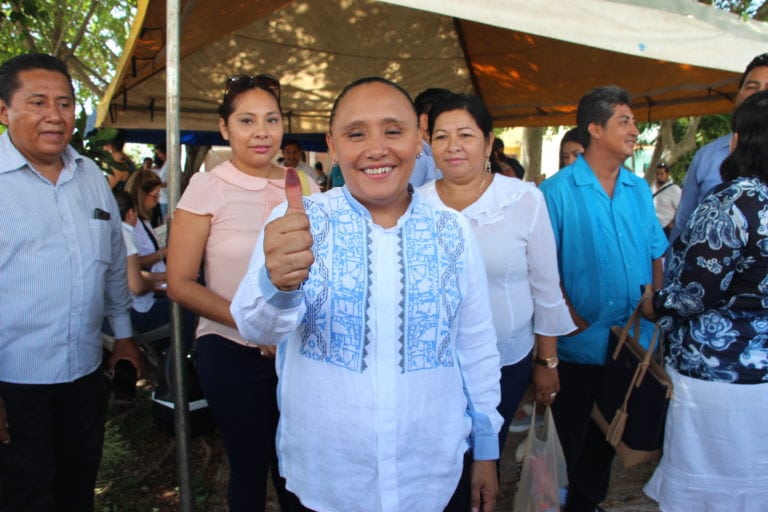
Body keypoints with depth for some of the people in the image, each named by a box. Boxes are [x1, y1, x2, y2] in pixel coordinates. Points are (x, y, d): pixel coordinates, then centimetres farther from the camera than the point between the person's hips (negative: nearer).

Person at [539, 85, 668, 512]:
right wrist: (575, 323, -17)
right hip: (579, 348, -5)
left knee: (609, 437, 19)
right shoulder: (557, 191, -9)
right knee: (573, 441, 11)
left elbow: (657, 256, 10)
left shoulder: (639, 189, 7)